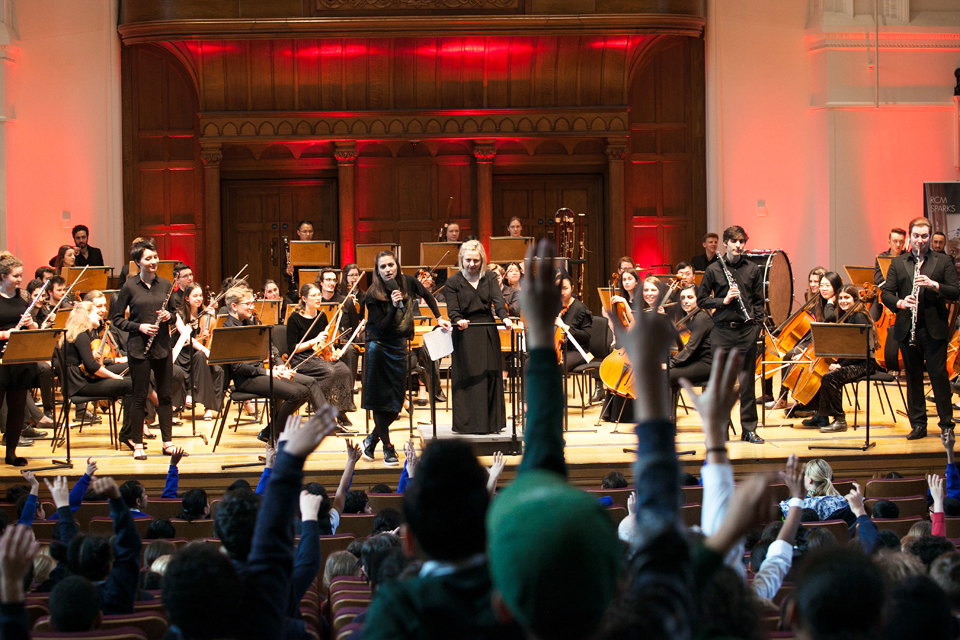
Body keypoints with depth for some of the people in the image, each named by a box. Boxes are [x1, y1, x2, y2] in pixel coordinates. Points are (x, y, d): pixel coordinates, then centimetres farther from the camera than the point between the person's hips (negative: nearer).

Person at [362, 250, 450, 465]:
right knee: (381, 400, -2)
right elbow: (381, 328, -20)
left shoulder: (408, 282, -4)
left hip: (399, 345, 4)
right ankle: (387, 448, 7)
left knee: (396, 402, 3)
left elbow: (427, 296, 17)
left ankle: (372, 439, 22)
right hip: (379, 346, -4)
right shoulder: (373, 296, -16)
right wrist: (394, 306, -31)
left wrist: (439, 318, 14)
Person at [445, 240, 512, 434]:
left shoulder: (490, 278, 7)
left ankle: (492, 422, 13)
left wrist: (505, 318, -26)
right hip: (465, 336, -2)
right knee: (466, 379, -2)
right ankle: (466, 423, 4)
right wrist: (458, 321, -28)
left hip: (488, 333, 2)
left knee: (491, 377, 4)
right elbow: (452, 310, -5)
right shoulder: (453, 281, 1)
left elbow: (498, 301, -7)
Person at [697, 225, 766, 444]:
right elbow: (701, 300, 5)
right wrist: (724, 300, -10)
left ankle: (749, 429, 10)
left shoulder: (752, 269, 7)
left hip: (747, 331, 1)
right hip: (722, 331, -1)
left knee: (747, 381, 4)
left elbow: (759, 301, 13)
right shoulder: (714, 269, 2)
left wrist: (756, 324, 2)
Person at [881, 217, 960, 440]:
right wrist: (899, 303, -14)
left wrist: (934, 285, -16)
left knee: (938, 374, -5)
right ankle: (918, 424, 11)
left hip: (935, 329, -2)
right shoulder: (897, 263, 12)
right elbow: (886, 293, 6)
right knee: (913, 376, 5)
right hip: (907, 329, 2)